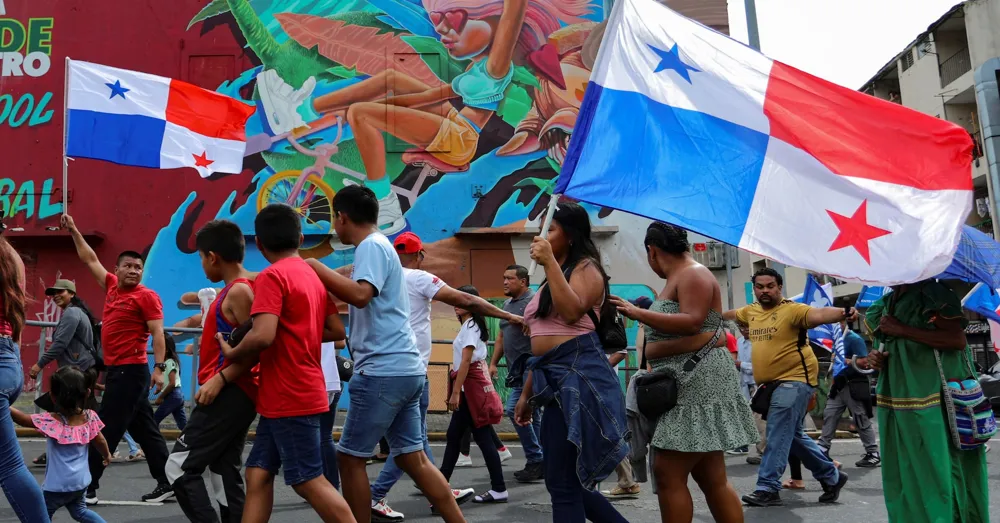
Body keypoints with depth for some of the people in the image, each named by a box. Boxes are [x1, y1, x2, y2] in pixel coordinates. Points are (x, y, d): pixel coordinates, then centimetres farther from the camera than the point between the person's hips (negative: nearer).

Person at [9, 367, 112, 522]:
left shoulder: (52, 420, -20)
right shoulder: (90, 417, -6)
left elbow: (23, 419, -15)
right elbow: (100, 441, 3)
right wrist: (107, 455, 22)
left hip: (58, 484, -6)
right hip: (81, 481, 6)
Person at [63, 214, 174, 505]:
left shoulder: (146, 296, -8)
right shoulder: (112, 287, 12)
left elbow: (157, 333, -14)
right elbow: (90, 260, 24)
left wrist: (159, 367, -22)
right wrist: (73, 231, 27)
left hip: (130, 371, -8)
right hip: (118, 370, 8)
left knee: (106, 430, -2)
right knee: (145, 431, 9)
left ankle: (88, 486, 7)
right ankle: (166, 484, 14)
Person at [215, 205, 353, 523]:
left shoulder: (272, 276, -13)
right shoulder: (313, 276, 12)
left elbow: (263, 336, -24)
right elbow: (337, 330, 13)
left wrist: (232, 353, -6)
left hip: (289, 398, -8)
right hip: (295, 394, 8)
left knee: (308, 481, -1)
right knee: (258, 474, 11)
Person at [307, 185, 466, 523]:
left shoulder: (372, 245, -9)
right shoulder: (378, 246, 20)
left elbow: (360, 295, -25)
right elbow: (358, 293, 28)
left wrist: (317, 268, -15)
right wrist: (325, 277, 21)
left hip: (384, 371, -9)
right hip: (404, 369, 9)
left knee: (349, 458, 2)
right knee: (413, 459, 12)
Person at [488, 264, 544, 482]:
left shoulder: (532, 301, -9)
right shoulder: (507, 304, 18)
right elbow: (501, 336, 22)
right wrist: (493, 363, 17)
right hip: (517, 369, 9)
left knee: (514, 410, -15)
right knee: (533, 415, 11)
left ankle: (535, 459, -6)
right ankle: (538, 464, 17)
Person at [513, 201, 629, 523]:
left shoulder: (586, 268, -2)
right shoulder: (551, 281, 23)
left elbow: (572, 312, -23)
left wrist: (550, 262, -19)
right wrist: (527, 393, 23)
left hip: (578, 376, -9)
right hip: (556, 380, 9)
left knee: (562, 483, -6)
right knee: (568, 482, 12)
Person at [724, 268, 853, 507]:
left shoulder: (792, 309, -13)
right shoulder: (751, 311, 10)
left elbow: (818, 314, -30)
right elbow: (731, 314, 30)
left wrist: (843, 313, -49)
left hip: (794, 380, -9)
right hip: (772, 383, 9)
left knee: (778, 435, -11)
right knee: (794, 436, 16)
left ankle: (768, 488, -6)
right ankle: (832, 477, 31)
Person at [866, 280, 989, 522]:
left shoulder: (933, 294, -6)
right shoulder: (885, 306, 17)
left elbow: (958, 339, -17)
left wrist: (903, 329, -17)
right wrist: (876, 358, 4)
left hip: (935, 401, -7)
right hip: (896, 401, 8)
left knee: (940, 471, -6)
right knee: (904, 475, 11)